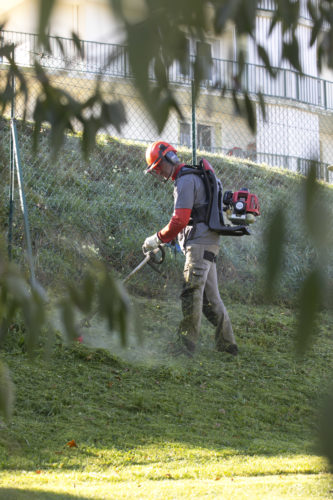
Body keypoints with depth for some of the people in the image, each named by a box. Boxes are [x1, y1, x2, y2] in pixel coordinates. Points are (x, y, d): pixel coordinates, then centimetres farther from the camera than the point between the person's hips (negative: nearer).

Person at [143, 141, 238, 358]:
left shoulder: (185, 180, -9)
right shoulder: (191, 178, 24)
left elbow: (180, 220, -17)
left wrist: (157, 239, -7)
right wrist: (169, 238, 20)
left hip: (200, 243, -10)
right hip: (207, 243, 10)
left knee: (192, 293, -13)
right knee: (210, 295, 11)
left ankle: (186, 345, -16)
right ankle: (227, 343, 13)